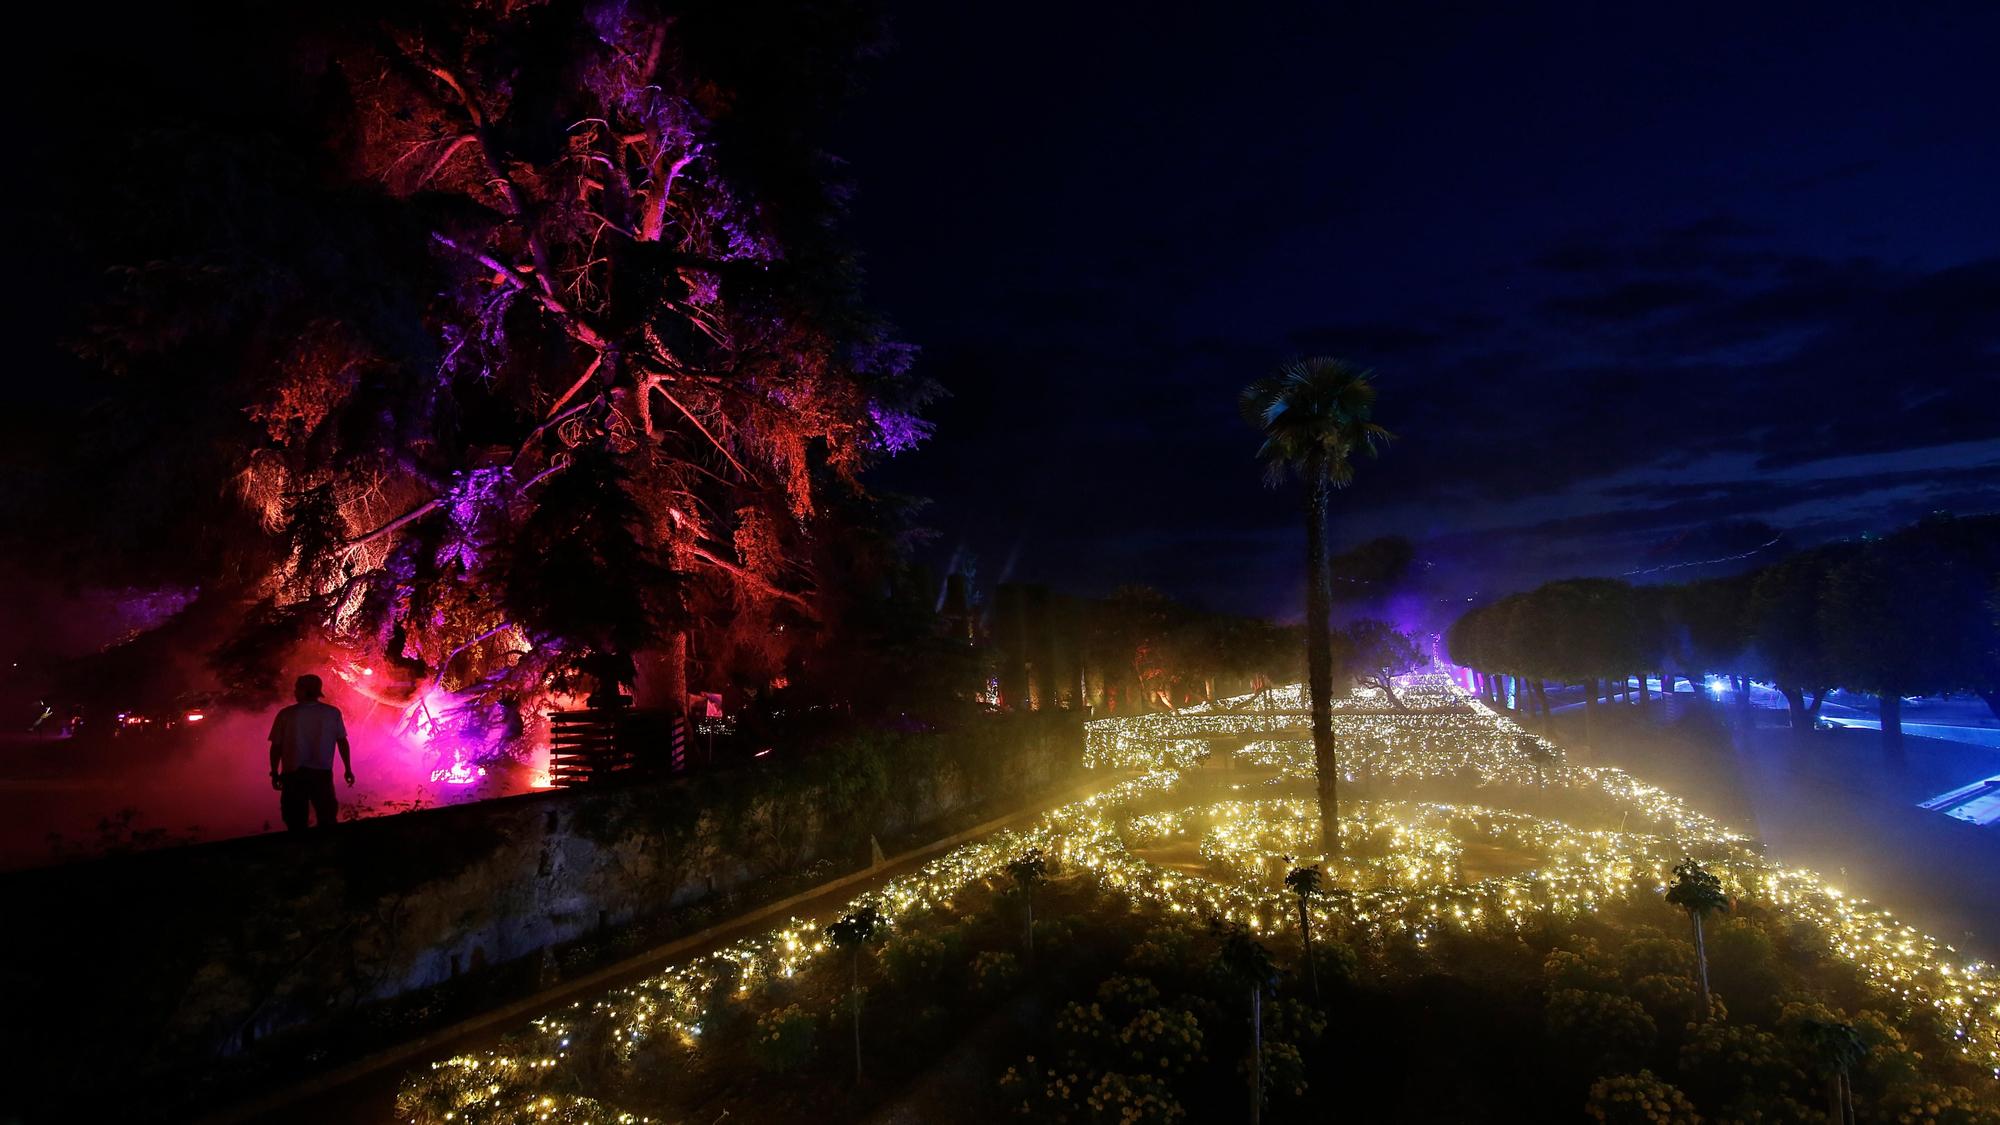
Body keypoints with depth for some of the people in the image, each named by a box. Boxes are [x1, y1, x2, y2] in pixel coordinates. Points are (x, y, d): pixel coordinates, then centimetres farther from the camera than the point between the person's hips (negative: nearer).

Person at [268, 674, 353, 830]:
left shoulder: (286, 714, -7)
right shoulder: (333, 713, -4)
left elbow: (276, 746, -4)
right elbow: (342, 742, -2)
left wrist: (275, 773, 7)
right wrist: (348, 769, 7)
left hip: (293, 774, -1)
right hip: (322, 773, 1)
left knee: (296, 821, 11)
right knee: (327, 819, 15)